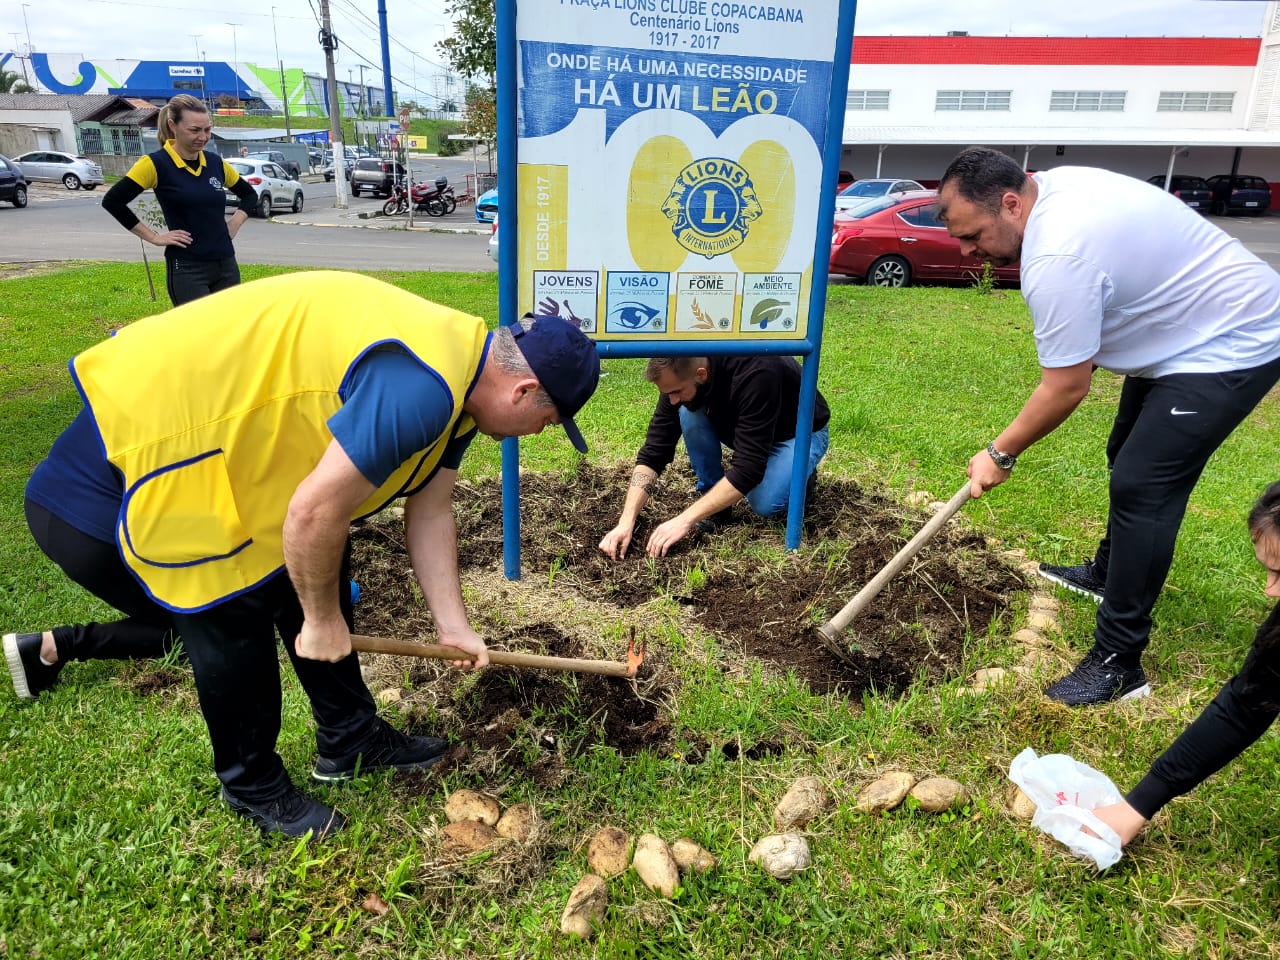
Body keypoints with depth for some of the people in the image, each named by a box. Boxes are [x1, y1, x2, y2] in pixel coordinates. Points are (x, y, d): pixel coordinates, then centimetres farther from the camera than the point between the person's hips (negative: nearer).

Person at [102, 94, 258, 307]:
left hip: (226, 265, 5)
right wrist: (153, 237, -7)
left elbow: (250, 195, 23)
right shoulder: (156, 164, -6)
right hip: (186, 268, -5)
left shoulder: (215, 162, 8)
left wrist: (234, 224, 9)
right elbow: (112, 201, -7)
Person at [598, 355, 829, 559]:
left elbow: (748, 469, -40)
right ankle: (713, 501, -6)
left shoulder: (756, 374, -39)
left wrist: (684, 520, -39)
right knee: (689, 412, -24)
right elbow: (653, 454, -20)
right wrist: (626, 523, -30)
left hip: (798, 431, -5)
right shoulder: (680, 375, -21)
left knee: (765, 503, -31)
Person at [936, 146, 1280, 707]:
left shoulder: (1057, 260, -34)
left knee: (1141, 488, -16)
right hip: (1197, 323, 11)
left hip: (1230, 346, -11)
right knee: (1128, 459, 22)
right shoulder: (1053, 184, -4)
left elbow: (1066, 389, -26)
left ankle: (1118, 664, -9)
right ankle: (1107, 574, 42)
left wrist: (1000, 454, -14)